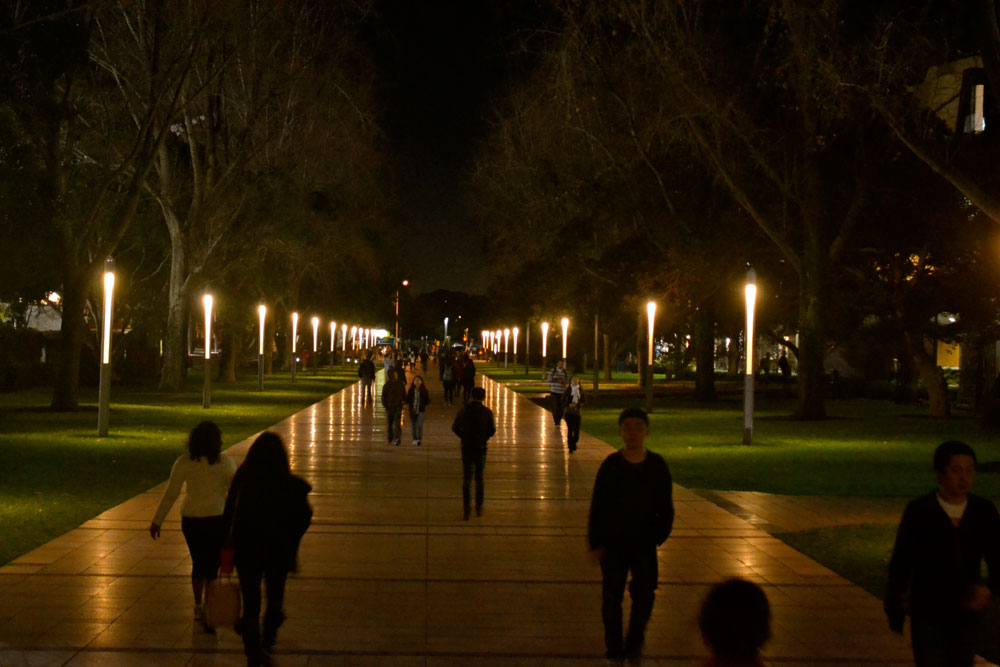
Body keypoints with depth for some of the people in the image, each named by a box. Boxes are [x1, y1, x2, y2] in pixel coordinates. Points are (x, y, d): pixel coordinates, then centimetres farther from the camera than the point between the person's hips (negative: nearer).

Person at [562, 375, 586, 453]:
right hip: (568, 412, -1)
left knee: (577, 430, 0)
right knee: (570, 430, -4)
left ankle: (574, 443, 27)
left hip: (577, 412, 1)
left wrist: (577, 405, -10)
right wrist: (569, 405, -15)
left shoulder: (581, 390, 3)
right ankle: (570, 447, 4)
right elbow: (563, 401, 3)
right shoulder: (567, 390, -1)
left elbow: (584, 401, 6)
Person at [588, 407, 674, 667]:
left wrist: (659, 536, -5)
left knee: (644, 597, 3)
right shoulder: (610, 465, -6)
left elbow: (665, 509, 4)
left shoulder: (657, 466, -3)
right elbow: (597, 507, -2)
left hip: (644, 545, 1)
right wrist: (595, 543, -4)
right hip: (613, 543, -1)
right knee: (612, 599, 5)